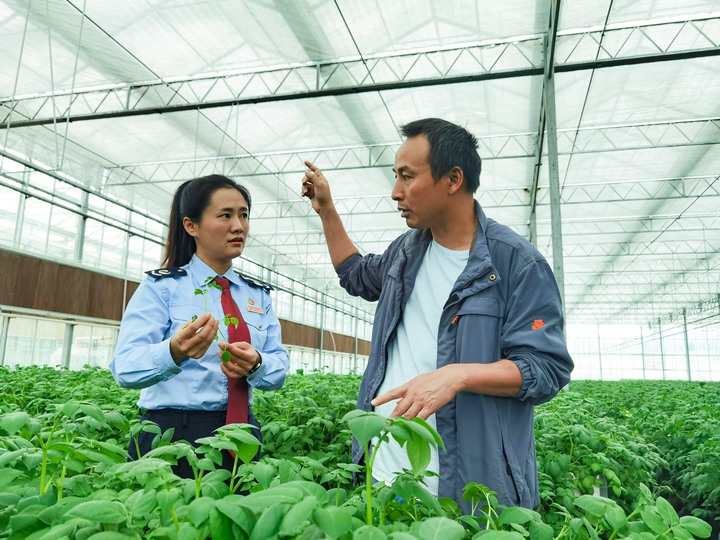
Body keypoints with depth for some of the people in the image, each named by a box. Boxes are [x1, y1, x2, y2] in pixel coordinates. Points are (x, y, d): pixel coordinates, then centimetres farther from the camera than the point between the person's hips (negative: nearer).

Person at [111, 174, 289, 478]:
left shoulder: (258, 295, 9)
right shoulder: (161, 287, -4)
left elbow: (280, 368, 3)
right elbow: (125, 368, -15)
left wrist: (256, 364, -20)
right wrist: (174, 352, -36)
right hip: (172, 433, -4)